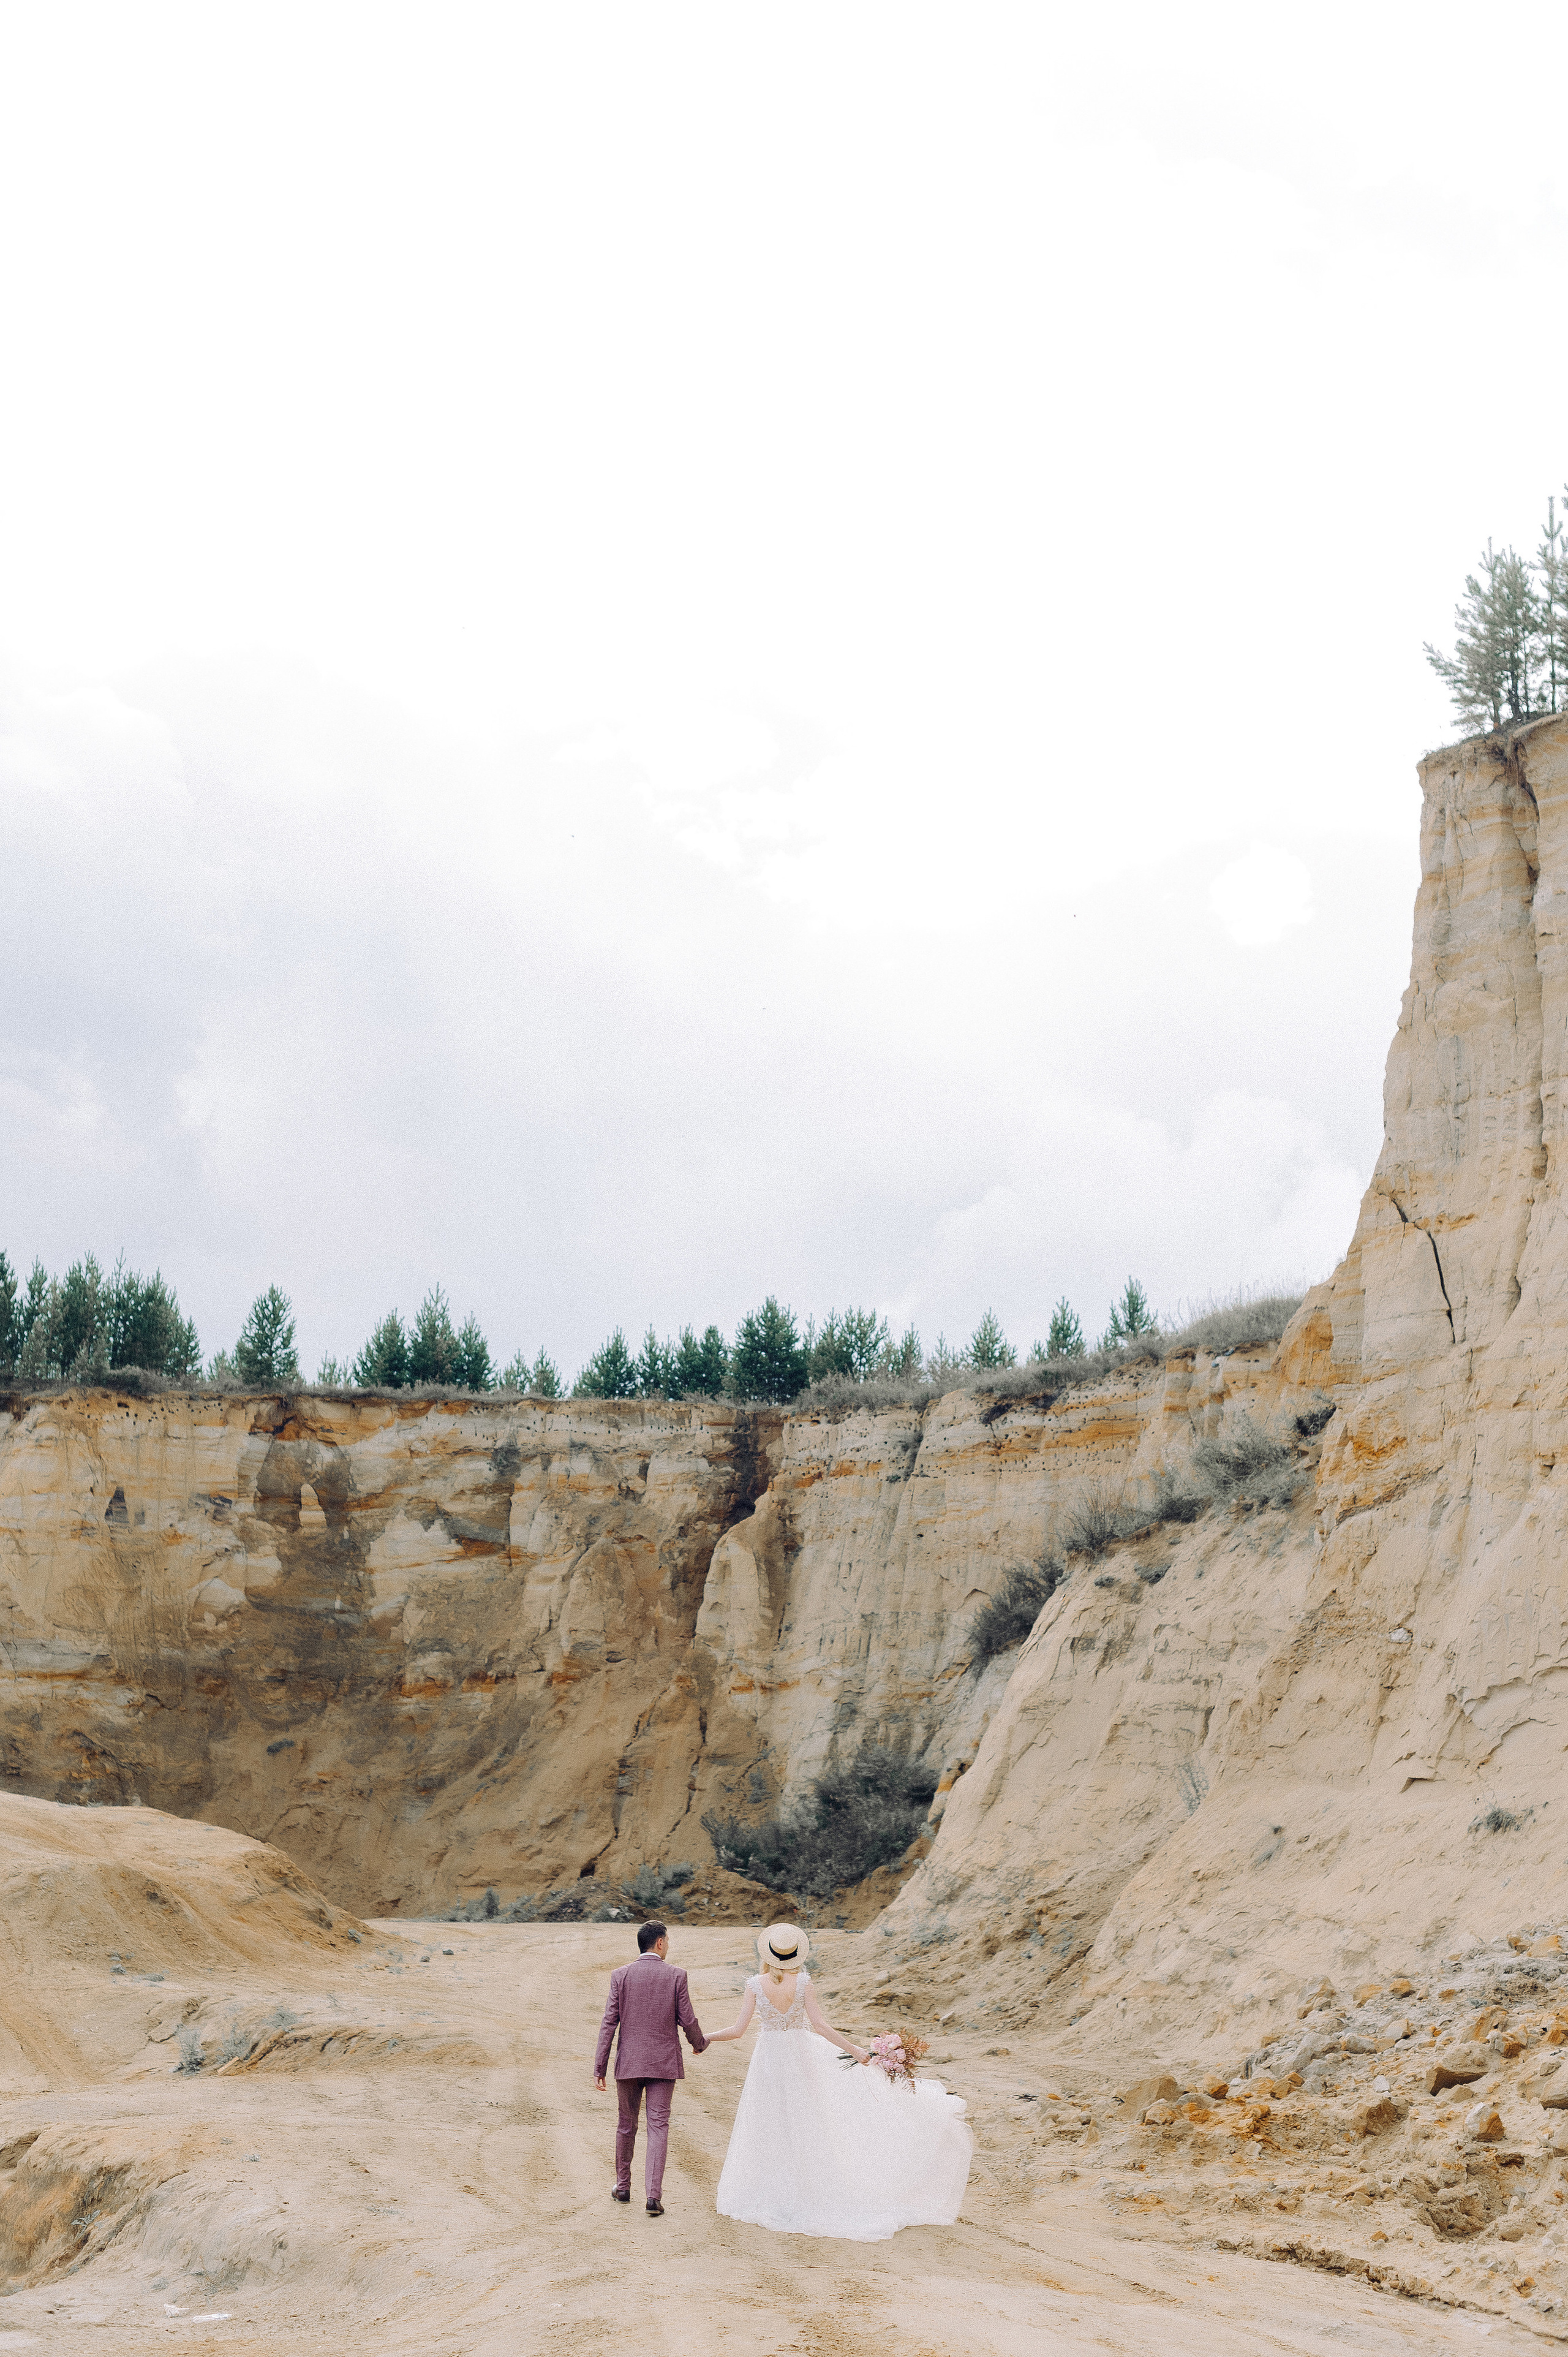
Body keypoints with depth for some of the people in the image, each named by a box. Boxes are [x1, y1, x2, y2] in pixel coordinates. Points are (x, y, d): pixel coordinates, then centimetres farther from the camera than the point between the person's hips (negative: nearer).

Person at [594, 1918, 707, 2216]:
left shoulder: (621, 1975, -3)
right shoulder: (676, 1976, -6)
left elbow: (609, 2023, -4)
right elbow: (688, 2021, -3)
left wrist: (599, 2068, -1)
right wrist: (699, 2043, 19)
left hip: (629, 2062, 1)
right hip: (664, 2062, -1)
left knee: (626, 2125, 17)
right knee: (658, 2126, 0)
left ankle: (623, 2186, 30)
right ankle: (653, 2194, -10)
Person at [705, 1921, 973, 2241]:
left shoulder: (756, 1984, -10)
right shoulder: (803, 1982, -11)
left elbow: (738, 2029, -9)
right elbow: (818, 2026, -15)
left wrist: (706, 2037, 7)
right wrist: (853, 2049, -9)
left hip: (768, 2059, 0)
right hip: (802, 2057, 0)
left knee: (768, 2131, 11)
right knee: (808, 2127, 9)